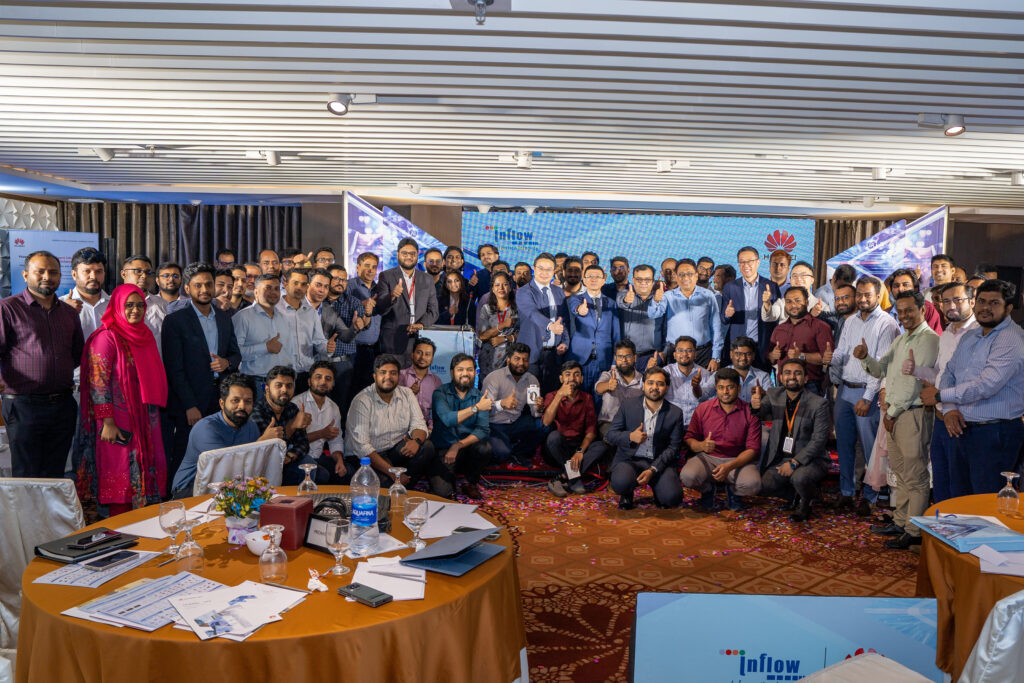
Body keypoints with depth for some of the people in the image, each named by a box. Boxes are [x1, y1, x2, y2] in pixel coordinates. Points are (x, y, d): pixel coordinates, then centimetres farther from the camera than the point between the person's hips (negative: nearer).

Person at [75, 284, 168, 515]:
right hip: (119, 421, -7)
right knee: (120, 474, -1)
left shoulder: (145, 335, 12)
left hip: (144, 418, 7)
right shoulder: (107, 337, -9)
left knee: (147, 470, 8)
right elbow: (98, 382, -13)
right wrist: (107, 423, -18)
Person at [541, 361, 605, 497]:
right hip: (556, 448, -2)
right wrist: (559, 395, -26)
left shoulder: (587, 399, 7)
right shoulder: (552, 396, 1)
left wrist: (580, 451, -20)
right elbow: (546, 422, -19)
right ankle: (575, 479, -25)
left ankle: (562, 478, -30)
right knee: (554, 435, -34)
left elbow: (591, 430, -3)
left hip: (578, 446, 2)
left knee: (600, 446, -26)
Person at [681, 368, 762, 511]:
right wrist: (701, 445, -21)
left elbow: (753, 449, -7)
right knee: (687, 476, -31)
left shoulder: (750, 412, -3)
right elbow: (689, 438, 4)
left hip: (738, 460, -1)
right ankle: (707, 489, 8)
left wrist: (730, 467, -23)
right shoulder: (702, 409, 2)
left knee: (753, 484, -33)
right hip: (707, 458, 1)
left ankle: (733, 491, 8)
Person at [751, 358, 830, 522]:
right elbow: (760, 415, -16)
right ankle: (797, 495, 12)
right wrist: (756, 406, -42)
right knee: (764, 485, -17)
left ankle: (807, 501, 2)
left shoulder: (818, 403, -11)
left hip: (810, 459, -4)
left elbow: (819, 440, -14)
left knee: (799, 477, -33)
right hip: (781, 458, 4)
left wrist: (794, 462, -22)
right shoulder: (773, 395, 1)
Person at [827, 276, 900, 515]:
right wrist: (833, 359, -9)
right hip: (844, 389, 6)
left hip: (867, 392, -6)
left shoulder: (886, 324, -7)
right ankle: (846, 492, 20)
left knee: (870, 446, -1)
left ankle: (868, 497, 10)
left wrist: (867, 398, -16)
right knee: (844, 443, 9)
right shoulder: (850, 321, 14)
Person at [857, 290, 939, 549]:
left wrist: (892, 412, -11)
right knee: (900, 471, 16)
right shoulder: (900, 339, 18)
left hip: (913, 413, -9)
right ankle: (900, 522, 26)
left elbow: (914, 380, -16)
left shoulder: (929, 340, -11)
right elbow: (882, 370, 18)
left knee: (915, 476, -3)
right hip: (894, 413, 9)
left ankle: (914, 532, 4)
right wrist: (865, 358, -3)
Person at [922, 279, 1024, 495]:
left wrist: (939, 396, -13)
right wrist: (949, 409, -4)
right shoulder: (969, 336, 14)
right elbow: (949, 373, 15)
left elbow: (986, 386, -23)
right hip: (963, 429, 8)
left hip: (996, 434, -8)